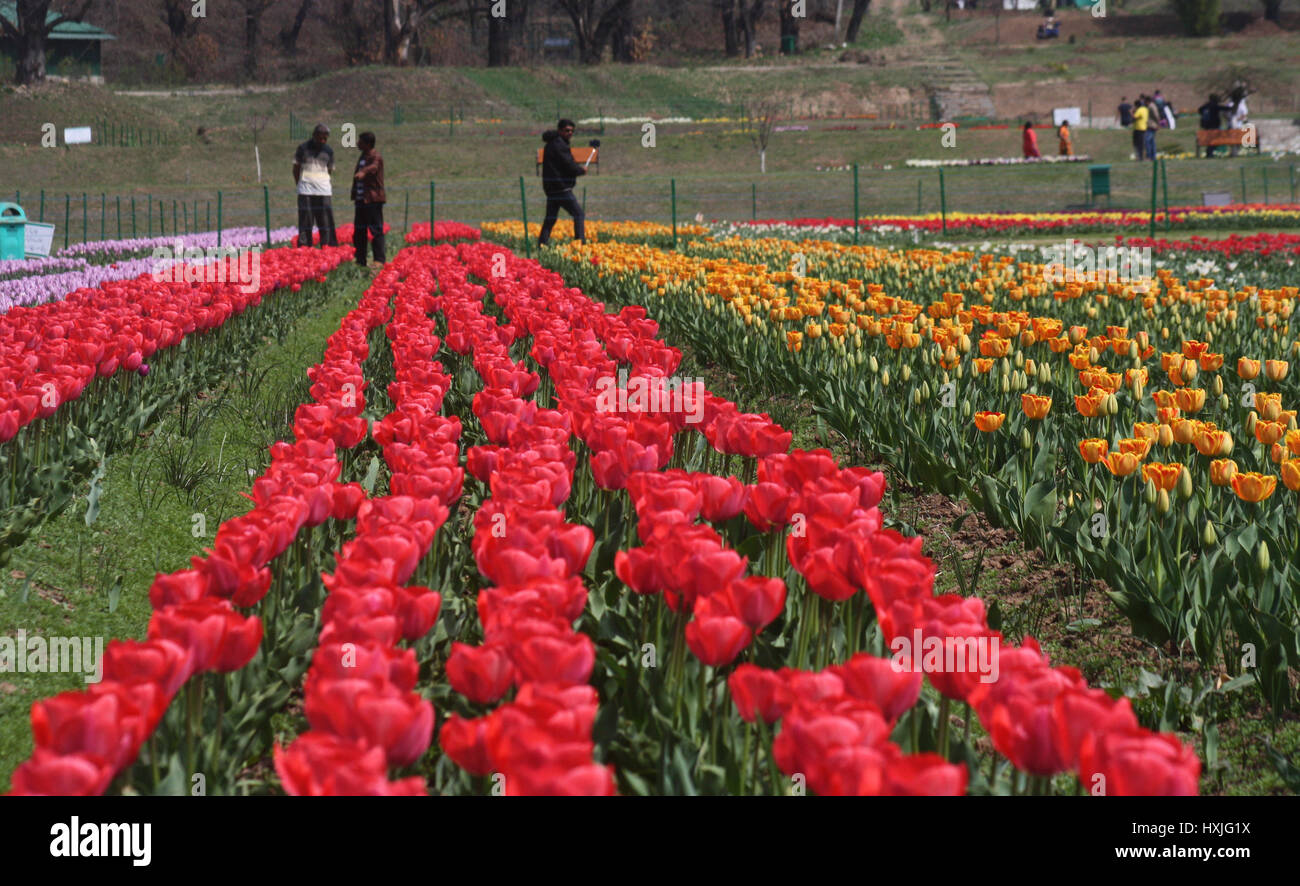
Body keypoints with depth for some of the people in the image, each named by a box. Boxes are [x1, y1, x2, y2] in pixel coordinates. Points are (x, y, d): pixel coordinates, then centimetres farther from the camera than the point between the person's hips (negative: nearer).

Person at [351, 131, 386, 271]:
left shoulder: (375, 157, -10)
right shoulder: (362, 157, 18)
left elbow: (373, 167, -33)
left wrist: (363, 172, -52)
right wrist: (355, 194, 24)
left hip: (373, 200, -9)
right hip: (361, 200, 9)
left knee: (376, 230, -8)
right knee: (358, 231, 10)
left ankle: (380, 260, -5)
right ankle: (360, 260, 16)